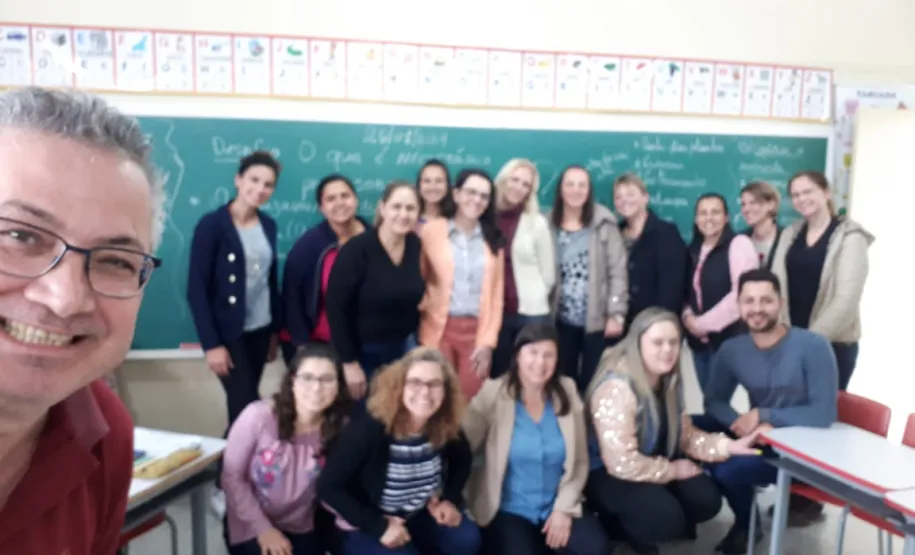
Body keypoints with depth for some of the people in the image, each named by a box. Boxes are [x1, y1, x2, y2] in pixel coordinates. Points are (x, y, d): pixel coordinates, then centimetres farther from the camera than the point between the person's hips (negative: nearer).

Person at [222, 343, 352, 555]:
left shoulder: (342, 429, -15)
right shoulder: (259, 416, -21)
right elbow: (232, 476, -12)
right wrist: (263, 528, -14)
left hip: (301, 529, 3)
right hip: (251, 526, -2)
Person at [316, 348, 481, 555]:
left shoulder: (445, 428, -13)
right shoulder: (368, 429, -28)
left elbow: (462, 460, 11)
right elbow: (328, 487, -22)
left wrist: (451, 499, -6)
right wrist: (379, 526, -24)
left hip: (417, 515, 5)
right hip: (364, 526, -4)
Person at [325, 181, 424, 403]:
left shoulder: (417, 247, -3)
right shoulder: (357, 249, -19)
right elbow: (335, 307, -17)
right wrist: (349, 362, -16)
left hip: (400, 351, 5)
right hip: (362, 354, -5)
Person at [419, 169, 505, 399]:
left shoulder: (493, 240, 10)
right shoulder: (431, 231, 1)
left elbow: (496, 295, 7)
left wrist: (488, 341, 0)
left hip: (477, 332, 2)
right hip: (440, 330, -2)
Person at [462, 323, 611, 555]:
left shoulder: (567, 392, 1)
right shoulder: (493, 394, -9)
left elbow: (580, 461, 4)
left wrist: (563, 507, -7)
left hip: (558, 506, 3)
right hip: (508, 510, -3)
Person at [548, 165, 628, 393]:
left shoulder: (603, 223, -2)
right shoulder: (548, 225, 5)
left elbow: (618, 271, -4)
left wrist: (616, 314, -10)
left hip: (597, 320, -2)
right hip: (561, 320, 2)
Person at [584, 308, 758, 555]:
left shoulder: (670, 380, -1)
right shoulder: (616, 387, -29)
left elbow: (685, 435, 6)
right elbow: (622, 463, -29)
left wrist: (727, 446, -11)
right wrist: (673, 470, -15)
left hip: (656, 460, 8)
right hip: (607, 472, -8)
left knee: (707, 499, -9)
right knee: (666, 517, -27)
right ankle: (617, 524, 5)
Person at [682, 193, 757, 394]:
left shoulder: (739, 244, -7)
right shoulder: (694, 249, 13)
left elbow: (741, 294, -17)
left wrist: (704, 323, -13)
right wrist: (688, 317, -4)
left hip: (730, 338, -6)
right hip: (700, 340, 6)